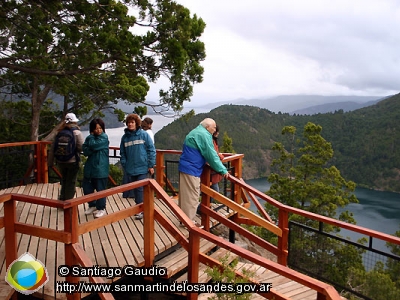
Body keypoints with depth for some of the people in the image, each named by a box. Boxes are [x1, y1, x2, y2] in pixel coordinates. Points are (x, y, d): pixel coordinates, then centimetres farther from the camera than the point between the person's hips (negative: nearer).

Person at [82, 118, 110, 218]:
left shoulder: (104, 138, -7)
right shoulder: (89, 138, 8)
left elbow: (94, 145, -20)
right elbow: (85, 151, -3)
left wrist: (91, 137, -4)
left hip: (101, 168, -6)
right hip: (89, 168, 6)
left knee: (100, 189, 2)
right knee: (87, 188, 12)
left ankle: (101, 208, 18)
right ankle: (92, 206, 32)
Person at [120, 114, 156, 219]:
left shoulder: (144, 134, -5)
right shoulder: (125, 137, 5)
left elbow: (151, 150, -5)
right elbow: (122, 154, 11)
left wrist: (151, 165, -8)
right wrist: (124, 166, 3)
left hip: (142, 168, -4)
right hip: (130, 169, 4)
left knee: (140, 189, -3)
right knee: (135, 189, 13)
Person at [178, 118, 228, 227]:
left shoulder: (196, 132, 19)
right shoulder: (204, 135, -14)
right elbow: (211, 155, -16)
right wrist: (223, 170, -9)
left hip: (185, 167, 10)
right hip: (191, 169, -10)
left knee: (186, 195, 16)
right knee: (191, 196, -2)